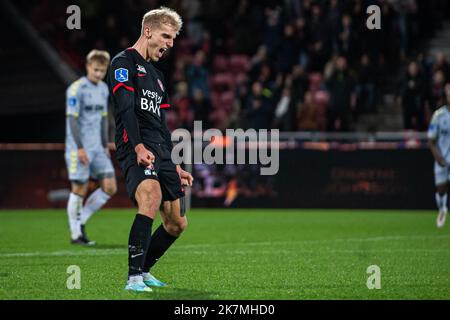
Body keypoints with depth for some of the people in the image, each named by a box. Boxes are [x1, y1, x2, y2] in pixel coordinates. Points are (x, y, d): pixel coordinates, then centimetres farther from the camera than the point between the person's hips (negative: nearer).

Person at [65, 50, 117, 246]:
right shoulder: (76, 89, -10)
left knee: (110, 187, -1)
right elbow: (72, 119, -14)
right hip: (78, 148, -7)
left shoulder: (103, 89, 13)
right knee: (80, 189, -4)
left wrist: (105, 145, 17)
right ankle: (76, 234, 6)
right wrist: (80, 147, -19)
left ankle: (81, 221, 12)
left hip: (97, 148, 7)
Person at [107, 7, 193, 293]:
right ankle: (134, 277, -33)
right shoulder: (124, 62, -1)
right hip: (136, 149, -9)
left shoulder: (157, 76, 26)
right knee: (151, 194, -34)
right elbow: (125, 108, -15)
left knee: (177, 223, 8)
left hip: (161, 152, 9)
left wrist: (174, 167, 25)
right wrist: (139, 147, -27)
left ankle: (143, 270, 28)